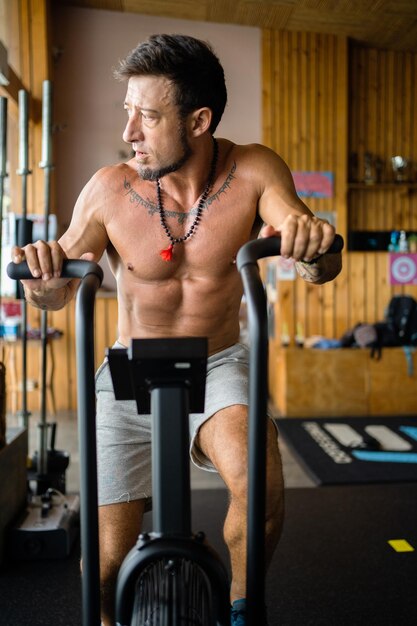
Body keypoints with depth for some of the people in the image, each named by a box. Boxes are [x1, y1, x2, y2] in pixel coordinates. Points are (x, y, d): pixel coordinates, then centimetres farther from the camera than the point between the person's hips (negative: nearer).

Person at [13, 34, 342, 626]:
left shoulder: (253, 172, -11)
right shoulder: (109, 189, -11)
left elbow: (322, 270, -17)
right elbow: (53, 296, -6)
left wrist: (314, 242, -41)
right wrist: (43, 270, -30)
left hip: (218, 367, 0)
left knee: (261, 487, -28)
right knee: (107, 559, -3)